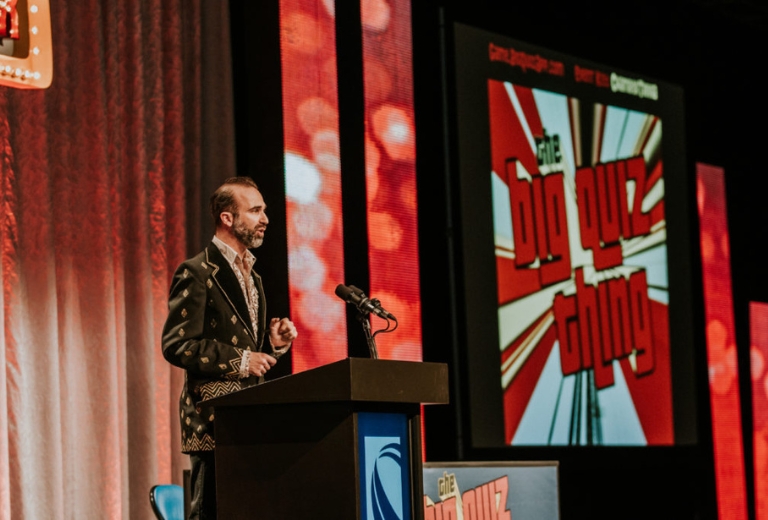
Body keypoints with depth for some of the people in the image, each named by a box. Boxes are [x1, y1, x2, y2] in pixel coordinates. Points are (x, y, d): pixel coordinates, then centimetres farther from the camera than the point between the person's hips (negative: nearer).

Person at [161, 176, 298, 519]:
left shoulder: (252, 277, 20)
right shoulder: (197, 273, -7)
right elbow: (175, 345, -15)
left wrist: (273, 343, 5)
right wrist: (239, 360, -18)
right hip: (214, 422, -8)